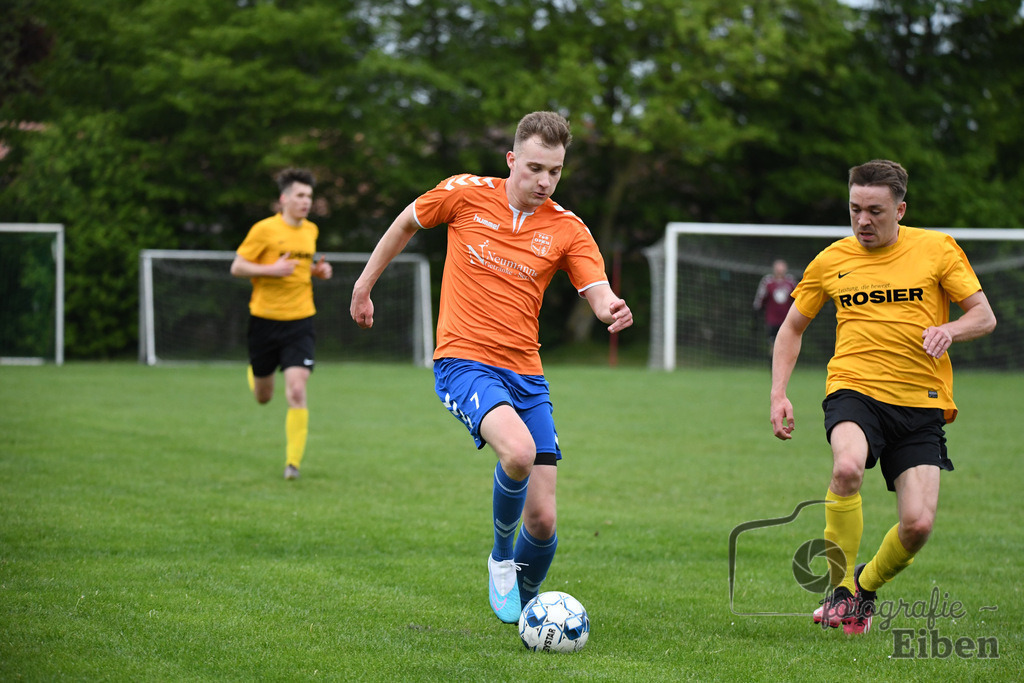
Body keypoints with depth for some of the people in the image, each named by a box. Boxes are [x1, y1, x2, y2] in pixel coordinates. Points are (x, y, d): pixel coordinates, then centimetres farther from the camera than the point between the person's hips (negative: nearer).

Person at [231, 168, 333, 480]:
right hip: (265, 320, -2)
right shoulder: (264, 229, -9)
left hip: (300, 321, 2)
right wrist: (271, 270, -21)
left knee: (297, 390, -16)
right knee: (263, 397, 12)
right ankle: (253, 372, 51)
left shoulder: (311, 231, 8)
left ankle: (293, 462, -10)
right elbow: (237, 267, -7)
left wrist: (317, 271, 5)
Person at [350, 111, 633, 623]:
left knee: (542, 519, -3)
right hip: (464, 362, -3)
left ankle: (524, 605, 27)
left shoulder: (567, 229, 2)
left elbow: (599, 294, -8)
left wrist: (612, 310, -31)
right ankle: (501, 555, -5)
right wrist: (364, 285, 19)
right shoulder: (465, 195, -2)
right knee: (518, 451, -33)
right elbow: (406, 223, 15)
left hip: (525, 373, 3)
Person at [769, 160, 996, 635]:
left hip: (921, 403, 0)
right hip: (854, 391, 0)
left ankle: (867, 584, 22)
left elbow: (984, 316, 5)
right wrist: (778, 395, 6)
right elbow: (792, 329, 18)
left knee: (918, 525, -11)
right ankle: (841, 587, -16)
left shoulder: (937, 249, 3)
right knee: (848, 467, -34)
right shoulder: (831, 261, 8)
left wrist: (950, 330, -18)